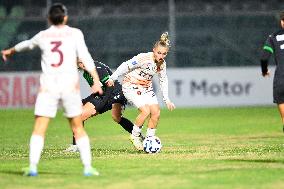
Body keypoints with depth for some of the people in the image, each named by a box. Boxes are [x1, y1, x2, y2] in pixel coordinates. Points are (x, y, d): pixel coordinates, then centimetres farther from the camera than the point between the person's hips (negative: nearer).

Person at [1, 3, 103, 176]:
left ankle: (33, 166, -13)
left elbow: (26, 44, 30)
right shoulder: (75, 33, 3)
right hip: (70, 85, -1)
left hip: (48, 86, 1)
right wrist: (96, 80, -13)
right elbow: (85, 57, -8)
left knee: (39, 129, 0)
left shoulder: (42, 36, 10)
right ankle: (88, 167, 3)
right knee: (78, 129, 9)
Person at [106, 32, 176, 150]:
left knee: (156, 112, -6)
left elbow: (163, 80, 9)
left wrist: (167, 100, 7)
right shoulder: (144, 58, -27)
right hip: (131, 86, -7)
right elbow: (126, 66, -21)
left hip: (146, 88, 7)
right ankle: (135, 136, -3)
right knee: (145, 111, -23)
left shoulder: (162, 64, -4)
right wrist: (113, 78, -18)